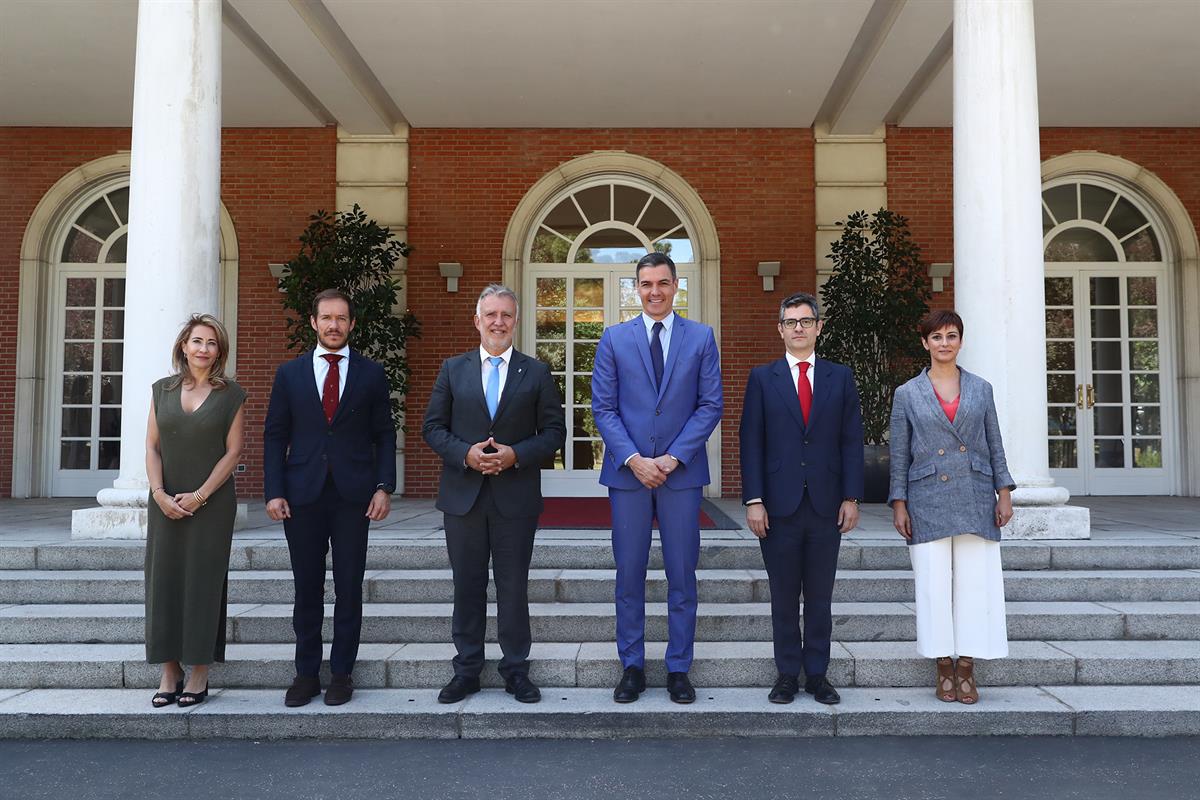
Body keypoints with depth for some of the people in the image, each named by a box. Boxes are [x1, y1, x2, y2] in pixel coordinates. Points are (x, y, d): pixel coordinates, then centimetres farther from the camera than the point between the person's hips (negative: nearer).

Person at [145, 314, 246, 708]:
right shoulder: (162, 390, 9)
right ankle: (169, 672, 14)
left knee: (203, 580, 0)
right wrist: (160, 494, -7)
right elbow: (152, 446, 6)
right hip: (165, 502, 3)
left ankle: (199, 673, 9)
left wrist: (199, 496, -11)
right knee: (164, 579, 4)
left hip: (211, 502, -3)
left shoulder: (231, 395, 0)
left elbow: (233, 451, -4)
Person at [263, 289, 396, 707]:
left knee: (349, 587, 4)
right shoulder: (289, 373, 9)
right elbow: (275, 435, 7)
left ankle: (342, 673, 16)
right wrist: (274, 492, -2)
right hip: (303, 495, 1)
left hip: (353, 495, -1)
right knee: (307, 587, 7)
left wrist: (384, 487, -4)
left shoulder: (371, 374, 7)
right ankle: (306, 673, 18)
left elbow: (384, 435, 6)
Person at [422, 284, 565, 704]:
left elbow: (554, 432, 2)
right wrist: (465, 454, -13)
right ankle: (467, 670, 21)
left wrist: (515, 455, -14)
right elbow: (433, 426, 5)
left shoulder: (536, 372, 4)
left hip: (516, 496, -1)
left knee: (514, 586, 7)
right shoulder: (453, 369, 7)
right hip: (463, 495, 1)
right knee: (468, 586, 9)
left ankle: (515, 669, 19)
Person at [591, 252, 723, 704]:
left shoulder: (701, 338, 5)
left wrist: (674, 457, -9)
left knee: (682, 575, 6)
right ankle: (632, 668, 19)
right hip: (628, 472, 1)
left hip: (681, 472, 0)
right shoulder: (614, 339, 6)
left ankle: (678, 670, 18)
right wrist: (633, 459, -10)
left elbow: (711, 405, 1)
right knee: (629, 575, 7)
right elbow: (603, 408, 2)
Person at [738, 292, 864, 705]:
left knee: (820, 597, 9)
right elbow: (750, 442, 0)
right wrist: (753, 500, -7)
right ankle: (787, 674, 17)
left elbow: (851, 441, 6)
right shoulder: (762, 378, 5)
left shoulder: (841, 377, 9)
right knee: (784, 597, 7)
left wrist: (851, 497, -1)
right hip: (779, 505, -1)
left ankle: (817, 675, 20)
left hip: (826, 505, 1)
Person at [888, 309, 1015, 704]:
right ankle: (944, 669, 13)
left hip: (975, 500, 2)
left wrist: (1004, 493, 2)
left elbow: (995, 445, 10)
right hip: (928, 502, -1)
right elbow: (899, 454, 4)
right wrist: (898, 505, -1)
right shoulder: (907, 394, 5)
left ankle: (966, 670, 12)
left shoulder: (981, 389, 9)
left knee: (975, 583, 1)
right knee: (934, 585, 1)